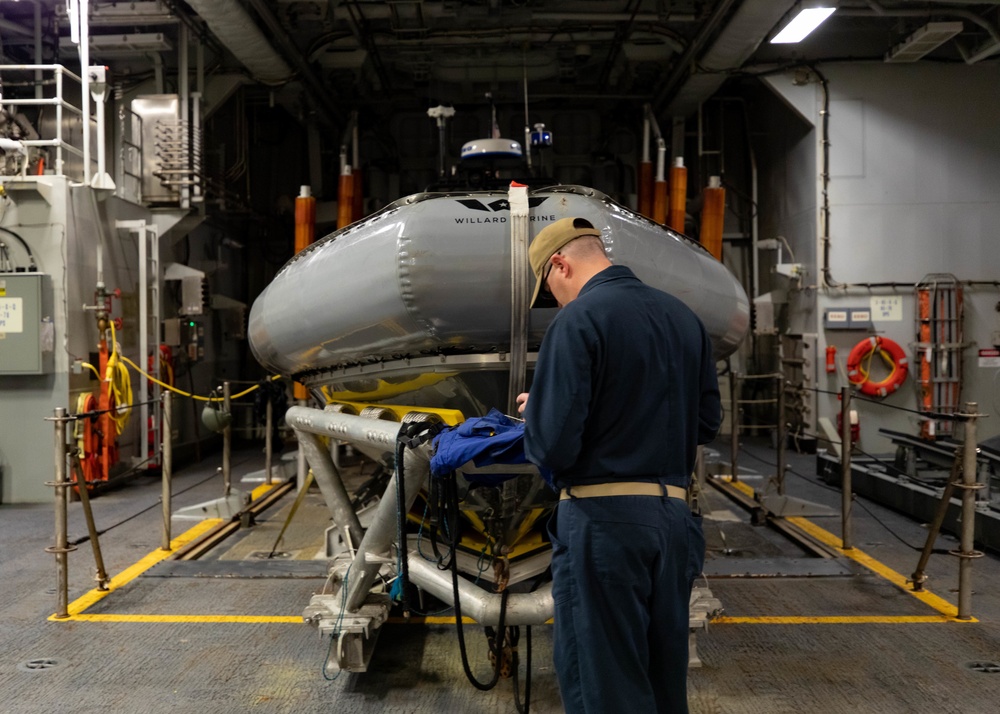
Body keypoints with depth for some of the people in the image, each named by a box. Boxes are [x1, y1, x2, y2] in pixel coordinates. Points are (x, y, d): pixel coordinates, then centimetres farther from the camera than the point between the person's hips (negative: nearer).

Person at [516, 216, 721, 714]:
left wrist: (534, 412, 4)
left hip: (604, 520, -7)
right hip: (675, 518, 7)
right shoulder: (684, 317, 9)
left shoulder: (578, 320, -12)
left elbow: (552, 446, -17)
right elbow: (707, 421, 13)